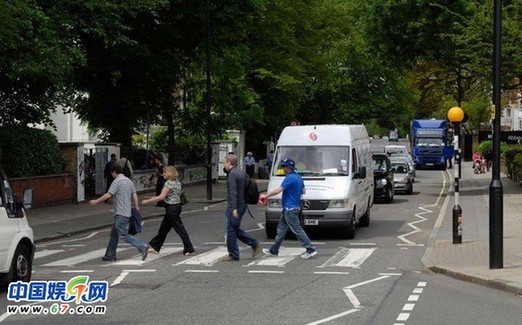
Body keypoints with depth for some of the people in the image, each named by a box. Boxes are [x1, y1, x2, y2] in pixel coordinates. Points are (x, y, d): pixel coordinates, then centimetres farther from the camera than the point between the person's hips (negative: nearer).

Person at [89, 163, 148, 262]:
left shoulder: (117, 181, -13)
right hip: (127, 212, 9)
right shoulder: (129, 181, 13)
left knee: (124, 235, -8)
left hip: (120, 213, -9)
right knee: (114, 233, 16)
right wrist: (136, 208, 17)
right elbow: (134, 195, 13)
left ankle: (142, 247, -15)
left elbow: (108, 195, -18)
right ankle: (110, 255, 19)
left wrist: (96, 201, -10)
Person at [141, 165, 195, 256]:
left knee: (179, 228, -5)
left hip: (171, 207, -10)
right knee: (164, 228, 17)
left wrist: (147, 201, -20)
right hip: (177, 205, 10)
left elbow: (162, 196, -22)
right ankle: (155, 247, 26)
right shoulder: (177, 182, 10)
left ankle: (189, 249, -2)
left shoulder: (169, 183, -17)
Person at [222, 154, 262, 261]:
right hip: (242, 205, 10)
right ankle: (255, 244, 13)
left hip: (234, 207, -10)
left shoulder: (232, 174, -15)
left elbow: (233, 192, -22)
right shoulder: (240, 173, 15)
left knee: (230, 230, -2)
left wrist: (234, 208, -27)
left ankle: (233, 255, 3)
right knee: (235, 229, 17)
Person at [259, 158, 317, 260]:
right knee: (281, 228, 15)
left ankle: (311, 249, -5)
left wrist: (265, 195, -10)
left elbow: (278, 190, -21)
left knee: (297, 229, -6)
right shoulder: (298, 177, 12)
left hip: (290, 209, -10)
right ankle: (274, 250, 22)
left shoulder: (290, 178, -19)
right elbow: (303, 191, 21)